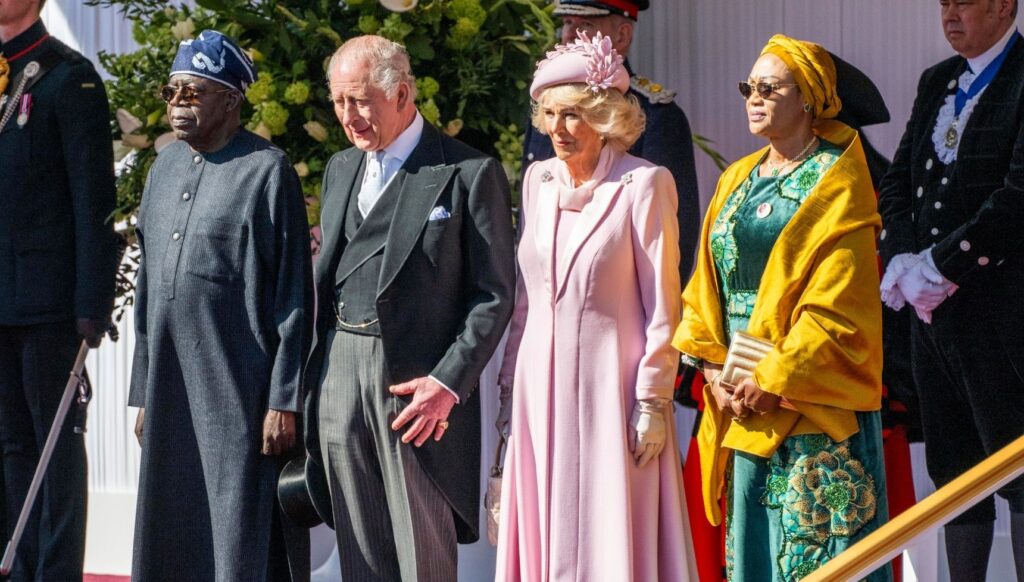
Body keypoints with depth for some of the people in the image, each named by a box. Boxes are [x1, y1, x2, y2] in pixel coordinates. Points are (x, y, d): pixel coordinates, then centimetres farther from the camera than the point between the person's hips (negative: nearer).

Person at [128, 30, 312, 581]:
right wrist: (144, 392, 15)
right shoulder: (165, 168, 13)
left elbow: (293, 298, -8)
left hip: (241, 395, -7)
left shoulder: (267, 172, -6)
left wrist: (284, 401, -12)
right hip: (171, 392, 7)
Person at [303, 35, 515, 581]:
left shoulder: (470, 173, -5)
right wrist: (311, 372, 8)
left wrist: (449, 384, -14)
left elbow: (494, 294, -6)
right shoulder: (341, 169, 15)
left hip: (418, 378, -6)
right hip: (339, 370, 6)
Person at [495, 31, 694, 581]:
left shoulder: (644, 185, -8)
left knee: (612, 537, -3)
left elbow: (661, 305, -8)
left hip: (610, 386, -5)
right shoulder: (538, 181, 9)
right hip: (541, 385, 5)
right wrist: (511, 384, 13)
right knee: (545, 537, 6)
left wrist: (653, 401, -11)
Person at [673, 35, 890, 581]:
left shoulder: (837, 186, -6)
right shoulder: (738, 181, 15)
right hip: (741, 406, 7)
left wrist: (773, 382, -17)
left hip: (813, 404, -7)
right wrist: (715, 369, -2)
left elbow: (835, 308, -13)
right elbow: (707, 287, 13)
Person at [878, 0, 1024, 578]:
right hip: (933, 309, 8)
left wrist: (941, 267, -16)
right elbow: (898, 179, 15)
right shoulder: (937, 81, 15)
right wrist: (902, 260, -3)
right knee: (954, 466, 12)